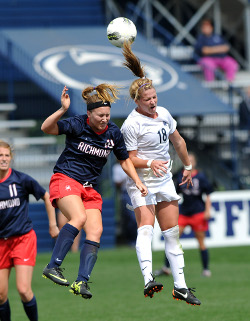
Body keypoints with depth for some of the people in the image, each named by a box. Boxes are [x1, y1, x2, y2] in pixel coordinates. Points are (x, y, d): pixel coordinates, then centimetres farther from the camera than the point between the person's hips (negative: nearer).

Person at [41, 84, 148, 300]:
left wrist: (137, 181, 5)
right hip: (65, 179, -6)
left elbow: (124, 160, 17)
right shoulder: (77, 125, -12)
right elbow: (46, 128, -27)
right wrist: (63, 110, -41)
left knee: (96, 231, -12)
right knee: (79, 218, -31)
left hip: (89, 188, 6)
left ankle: (81, 282, -14)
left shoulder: (113, 132, 3)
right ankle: (53, 267, -27)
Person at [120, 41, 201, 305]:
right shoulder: (131, 125, -16)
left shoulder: (163, 113, 5)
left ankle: (180, 286, 10)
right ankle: (148, 280, -39)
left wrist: (187, 167, 26)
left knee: (172, 234, 7)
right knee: (145, 228, -23)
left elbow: (178, 142, 19)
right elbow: (130, 158, -15)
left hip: (165, 180, 7)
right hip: (141, 183, -7)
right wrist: (150, 163, -31)